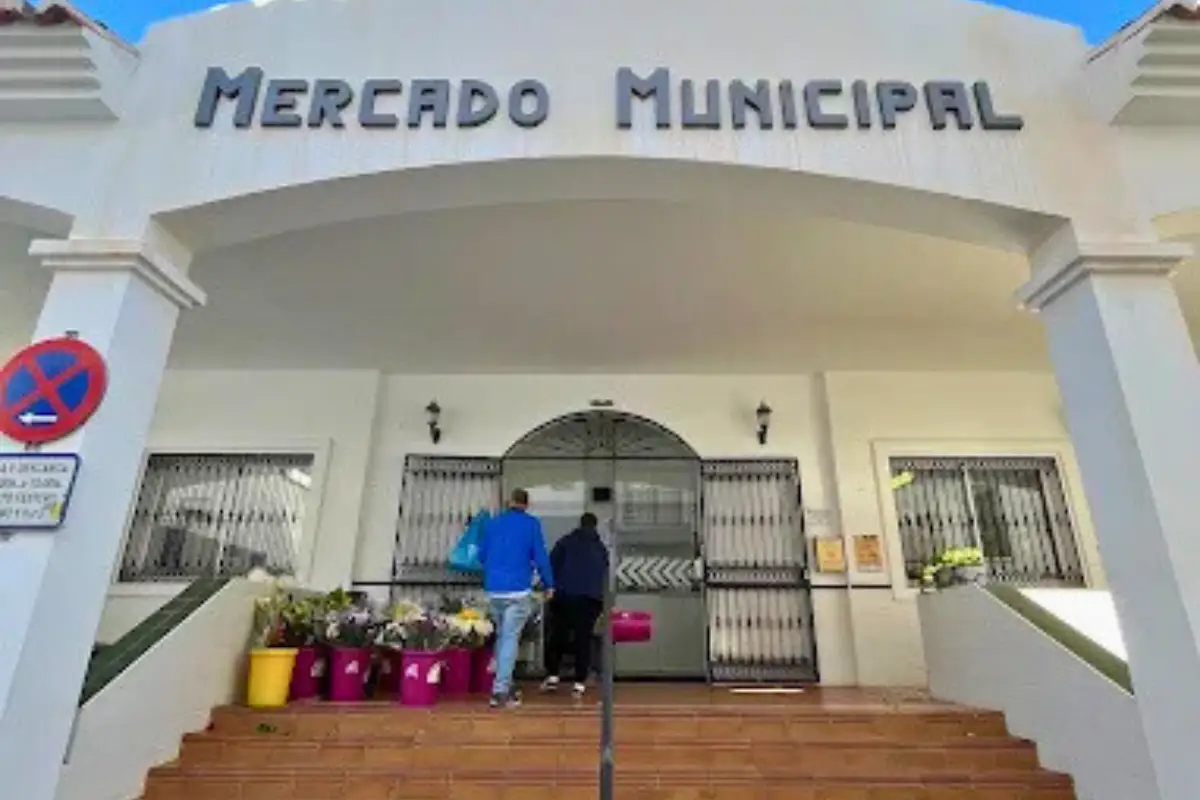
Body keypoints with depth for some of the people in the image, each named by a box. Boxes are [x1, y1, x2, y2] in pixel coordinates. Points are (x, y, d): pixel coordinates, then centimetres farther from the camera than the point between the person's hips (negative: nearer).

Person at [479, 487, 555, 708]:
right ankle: (501, 691, -3)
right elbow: (541, 556, -4)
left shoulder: (492, 524, 11)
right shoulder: (532, 524, -1)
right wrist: (549, 584, 6)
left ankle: (504, 684, 23)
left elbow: (482, 556, 17)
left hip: (493, 590, 4)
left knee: (501, 636, 18)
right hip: (518, 590, -4)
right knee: (511, 638, -1)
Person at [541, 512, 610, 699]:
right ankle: (579, 684, 4)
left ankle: (553, 676, 11)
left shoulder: (566, 542, 12)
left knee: (558, 635, 11)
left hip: (565, 595, -1)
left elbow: (551, 565, 4)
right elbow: (605, 576, 27)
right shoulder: (601, 548, 20)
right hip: (592, 597, 2)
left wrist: (552, 587, 15)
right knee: (583, 639, 5)